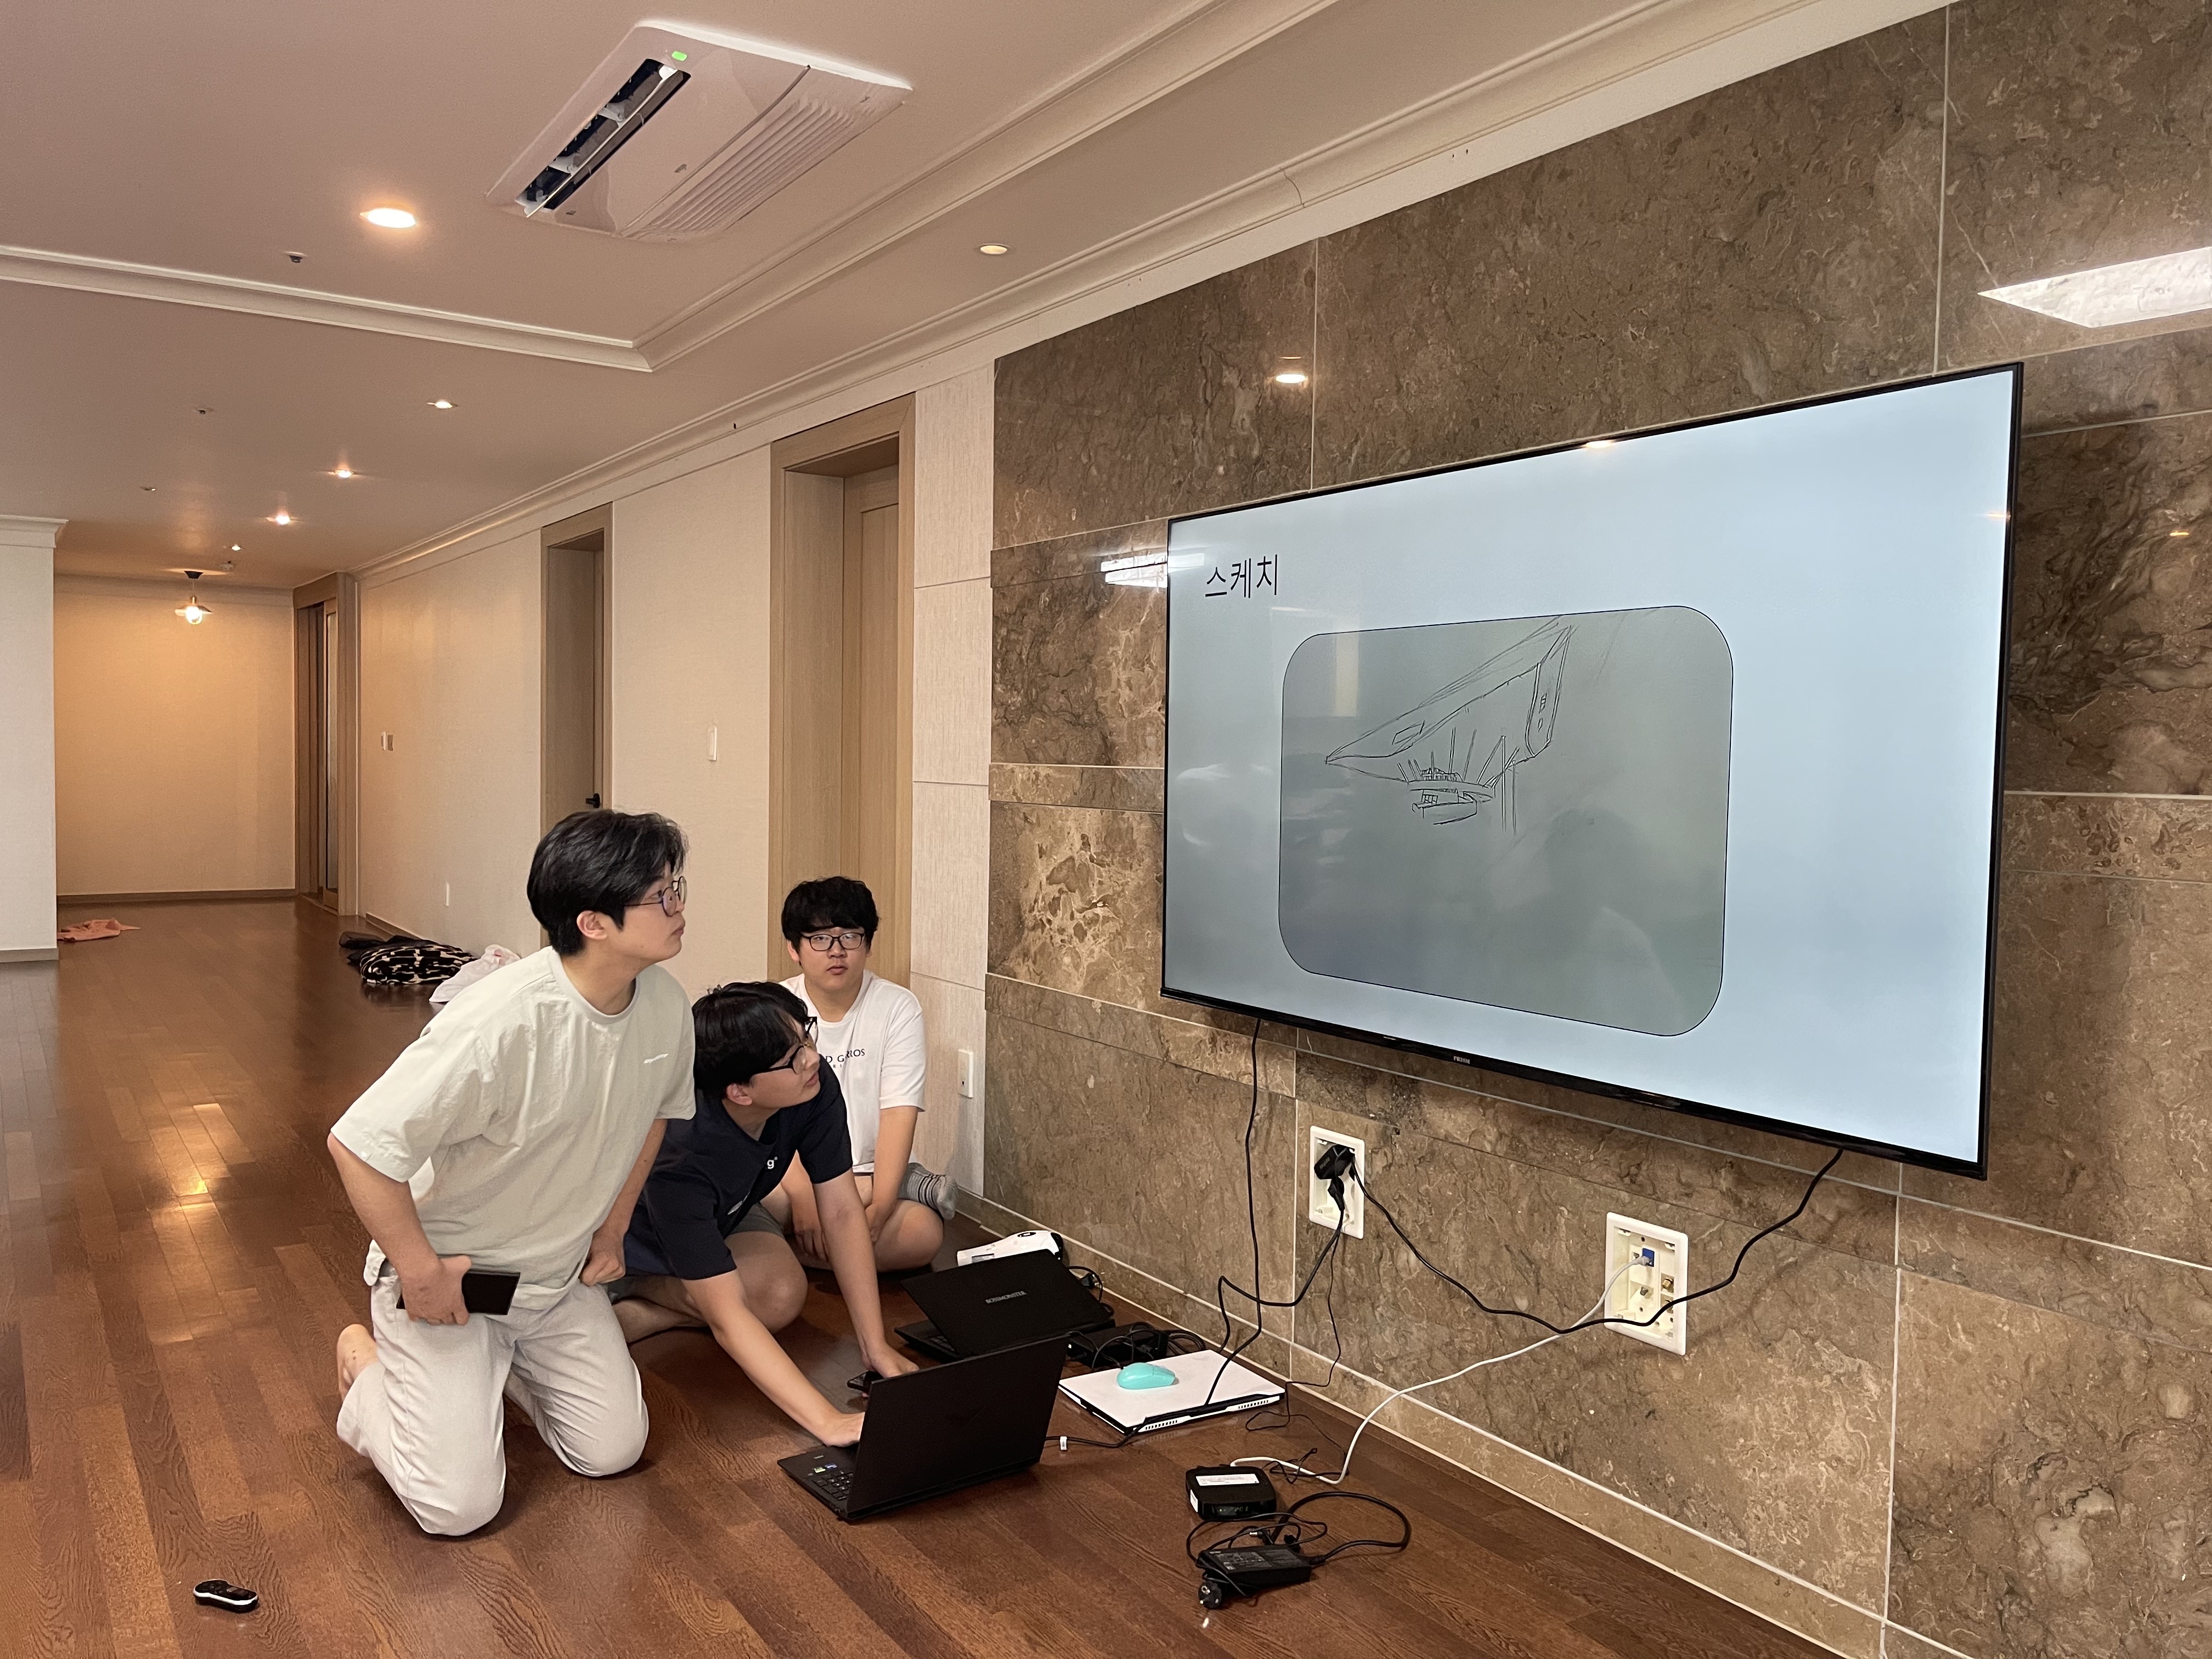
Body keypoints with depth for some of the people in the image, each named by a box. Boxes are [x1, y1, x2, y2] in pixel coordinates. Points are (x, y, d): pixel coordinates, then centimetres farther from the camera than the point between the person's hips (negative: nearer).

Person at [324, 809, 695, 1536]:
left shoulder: (665, 1004, -12)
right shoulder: (504, 1023, -34)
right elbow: (359, 1145, -29)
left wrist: (611, 1229, 9)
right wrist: (420, 1273, -20)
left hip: (561, 1276, 6)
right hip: (452, 1272, -6)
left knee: (613, 1451, 7)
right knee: (460, 1505, -6)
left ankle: (505, 1361, 31)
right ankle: (367, 1362, 20)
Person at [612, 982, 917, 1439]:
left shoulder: (815, 1088, -29)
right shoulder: (680, 1155, -43)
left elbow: (841, 1211, -19)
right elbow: (726, 1316, -42)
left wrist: (876, 1347, -21)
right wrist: (829, 1422, -48)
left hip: (719, 1211, 6)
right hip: (635, 1230, -5)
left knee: (782, 1298, -20)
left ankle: (636, 1292, 1)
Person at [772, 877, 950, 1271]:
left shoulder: (898, 1008, -3)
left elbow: (899, 1114, -11)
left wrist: (879, 1209, -24)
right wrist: (802, 1195, -26)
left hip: (871, 1170, -1)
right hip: (791, 1173, 1)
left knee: (925, 1232, -29)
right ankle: (910, 1189, -17)